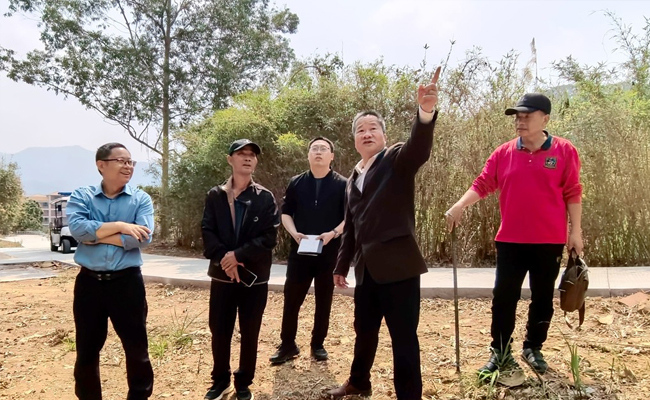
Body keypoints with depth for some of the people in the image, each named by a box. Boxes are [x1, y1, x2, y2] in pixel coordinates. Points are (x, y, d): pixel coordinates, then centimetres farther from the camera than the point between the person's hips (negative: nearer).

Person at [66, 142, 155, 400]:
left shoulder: (141, 199, -1)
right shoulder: (81, 196, 2)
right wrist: (119, 226, -18)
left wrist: (95, 235, -12)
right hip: (89, 282, 1)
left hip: (127, 282, -1)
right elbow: (77, 228, -16)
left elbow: (143, 237, -16)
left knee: (136, 347, 9)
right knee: (87, 349, 15)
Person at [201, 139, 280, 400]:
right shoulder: (215, 195, 5)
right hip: (222, 274, 1)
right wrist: (223, 259, -17)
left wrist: (238, 255, -17)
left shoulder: (265, 197, 0)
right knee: (219, 331, 9)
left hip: (255, 276, -1)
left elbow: (269, 237, -8)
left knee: (249, 333, 8)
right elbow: (207, 232, -3)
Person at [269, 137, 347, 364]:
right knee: (291, 298, 4)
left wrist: (333, 233, -18)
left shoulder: (342, 184, 0)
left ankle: (318, 345, 23)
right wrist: (294, 233, -9)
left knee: (324, 300, 9)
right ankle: (288, 345, 18)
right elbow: (285, 213, 9)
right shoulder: (296, 183, 6)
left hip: (329, 251, -1)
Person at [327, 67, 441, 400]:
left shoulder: (397, 159, -3)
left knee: (404, 337, 1)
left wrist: (426, 111, -45)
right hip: (367, 268, 7)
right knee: (364, 330, 21)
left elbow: (420, 147, -26)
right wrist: (342, 265, 21)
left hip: (397, 264, -7)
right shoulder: (353, 178, 16)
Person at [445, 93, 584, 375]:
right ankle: (501, 353, 17)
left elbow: (572, 193, -1)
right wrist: (459, 206, -15)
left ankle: (533, 349, 30)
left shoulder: (564, 151, -3)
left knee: (542, 298, 12)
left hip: (550, 240, -1)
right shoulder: (504, 153, 2)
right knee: (503, 296, 4)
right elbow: (482, 184, 0)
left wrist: (576, 230, -2)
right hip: (510, 239, 1)